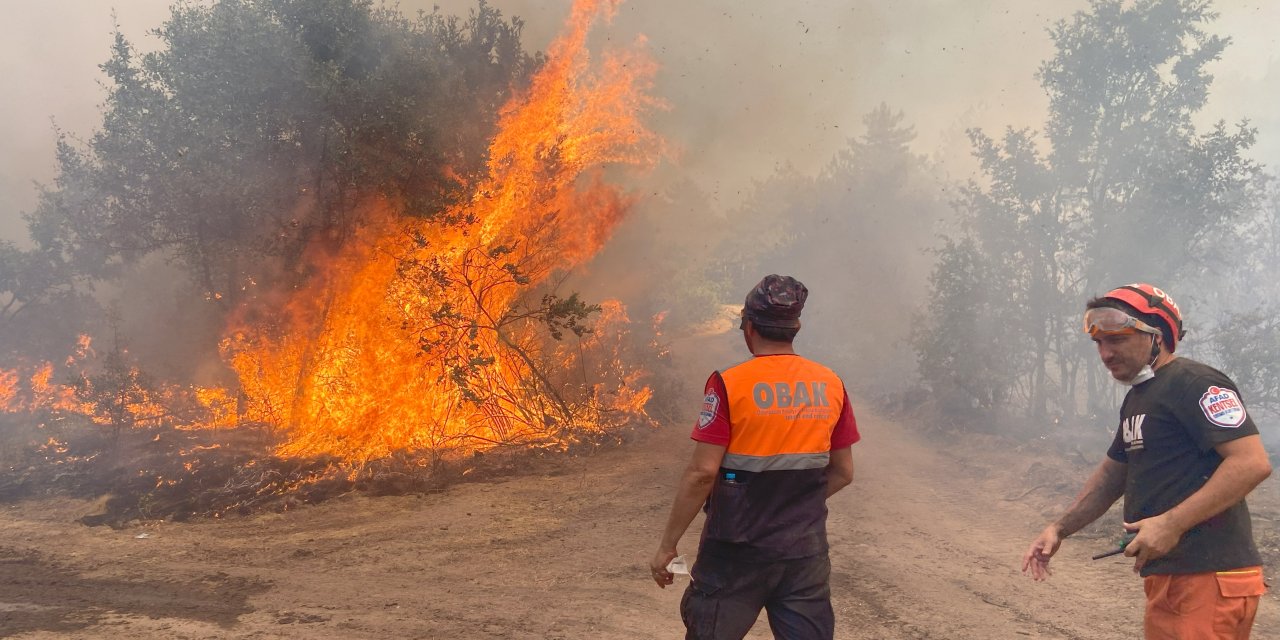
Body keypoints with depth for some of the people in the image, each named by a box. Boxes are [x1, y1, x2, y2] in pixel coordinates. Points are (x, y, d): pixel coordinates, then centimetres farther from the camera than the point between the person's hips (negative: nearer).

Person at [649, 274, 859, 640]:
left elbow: (702, 472, -16)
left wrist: (667, 545, -8)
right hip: (807, 550, 4)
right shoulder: (831, 385, 1)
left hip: (738, 550, -3)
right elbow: (842, 473, 8)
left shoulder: (730, 384, -12)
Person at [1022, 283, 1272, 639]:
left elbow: (1252, 463, -22)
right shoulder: (1137, 397, 18)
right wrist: (1059, 529, 15)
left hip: (1209, 578, -9)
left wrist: (1171, 524, -25)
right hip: (1166, 575, 9)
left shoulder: (1195, 383, -13)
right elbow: (1112, 474, 25)